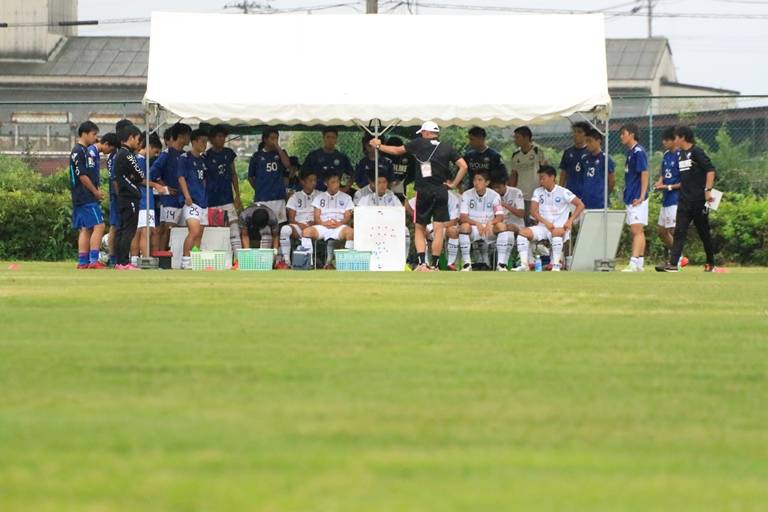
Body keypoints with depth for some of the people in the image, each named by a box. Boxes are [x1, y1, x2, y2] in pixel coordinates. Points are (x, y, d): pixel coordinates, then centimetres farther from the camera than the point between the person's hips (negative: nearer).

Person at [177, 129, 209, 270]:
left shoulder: (202, 160, 18)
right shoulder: (185, 158, -5)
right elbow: (181, 177, -11)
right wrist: (187, 196, -19)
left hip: (203, 200, 8)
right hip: (191, 201, -8)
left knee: (199, 234, 7)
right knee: (194, 231, -19)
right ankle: (185, 262, -16)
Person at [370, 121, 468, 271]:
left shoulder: (420, 143, 3)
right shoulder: (448, 148, 7)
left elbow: (396, 151, 12)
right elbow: (463, 166, -2)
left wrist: (378, 146, 27)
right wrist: (453, 184, 4)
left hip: (423, 191, -1)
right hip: (441, 191, 1)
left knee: (420, 229, 9)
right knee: (439, 230, 2)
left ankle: (422, 263, -6)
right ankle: (434, 265, -2)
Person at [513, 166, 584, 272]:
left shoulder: (563, 192, -2)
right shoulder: (538, 192, 10)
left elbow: (580, 205, -7)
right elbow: (533, 211, 0)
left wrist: (570, 221, -18)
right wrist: (545, 222, -17)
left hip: (560, 228, -4)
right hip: (542, 227, 4)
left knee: (556, 232, -40)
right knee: (523, 232, -20)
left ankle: (556, 265, -33)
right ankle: (524, 264, -22)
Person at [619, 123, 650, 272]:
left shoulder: (638, 152, -13)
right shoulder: (630, 151, 14)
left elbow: (644, 174, -18)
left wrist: (642, 196, -22)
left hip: (637, 198, -10)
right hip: (630, 198, 10)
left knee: (637, 230, -13)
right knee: (637, 231, 12)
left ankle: (634, 263, -19)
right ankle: (640, 263, 17)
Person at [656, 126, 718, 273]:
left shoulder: (696, 152, -8)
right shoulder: (681, 154, 15)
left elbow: (710, 170, -16)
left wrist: (707, 190, -23)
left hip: (699, 200, -7)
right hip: (684, 201, 7)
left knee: (704, 232, 3)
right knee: (679, 232, -3)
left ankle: (711, 264, 14)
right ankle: (673, 264, -10)